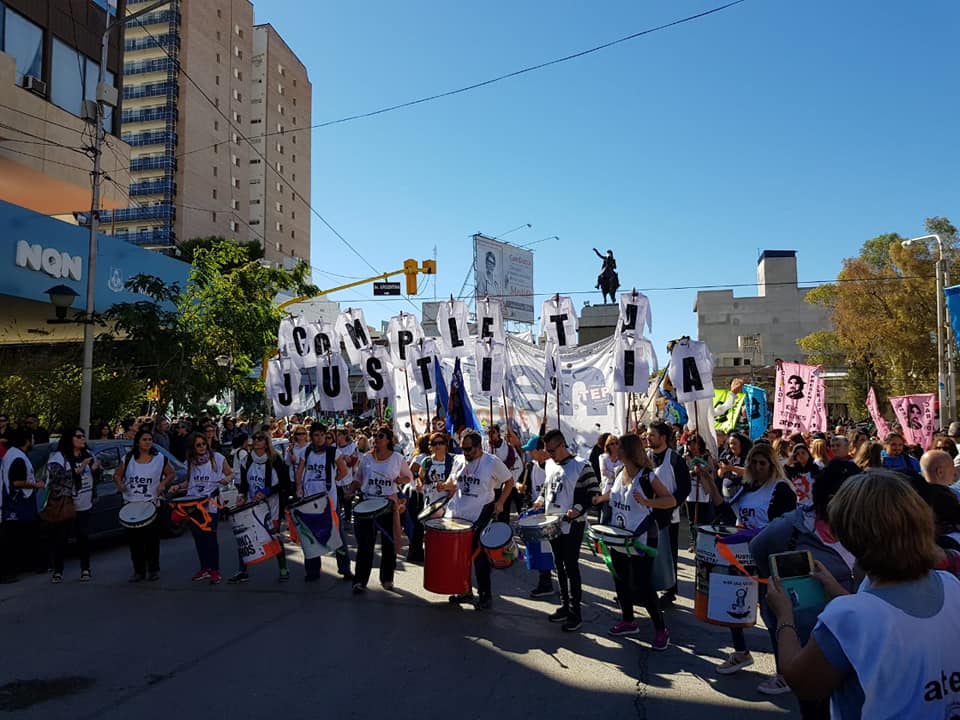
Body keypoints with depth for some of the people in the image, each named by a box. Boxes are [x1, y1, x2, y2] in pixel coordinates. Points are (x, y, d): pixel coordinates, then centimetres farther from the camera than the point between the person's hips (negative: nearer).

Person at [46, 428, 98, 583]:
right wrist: (78, 469, -28)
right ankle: (58, 571, 13)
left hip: (83, 506, 4)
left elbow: (96, 470, 24)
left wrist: (96, 468, 2)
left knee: (83, 537, 5)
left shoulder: (87, 455, 10)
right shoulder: (58, 457, -8)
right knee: (60, 538, 2)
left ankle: (85, 569, 14)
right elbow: (57, 477, -22)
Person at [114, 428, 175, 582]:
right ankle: (138, 571, 16)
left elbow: (171, 473, 11)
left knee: (152, 539, 0)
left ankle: (153, 570, 13)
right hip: (131, 504, 2)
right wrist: (120, 484, -6)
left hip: (151, 504, -2)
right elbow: (117, 475, 15)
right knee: (134, 539, 5)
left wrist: (163, 484, -7)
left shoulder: (160, 458, 3)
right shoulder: (128, 459, 7)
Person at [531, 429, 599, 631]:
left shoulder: (581, 466, -13)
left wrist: (578, 508, -23)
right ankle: (565, 605, 26)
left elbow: (594, 491, -12)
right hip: (553, 523, 7)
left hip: (572, 525, -7)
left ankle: (575, 613, 6)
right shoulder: (549, 464, 9)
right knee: (560, 565, 14)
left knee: (571, 567, -3)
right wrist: (541, 499, 7)